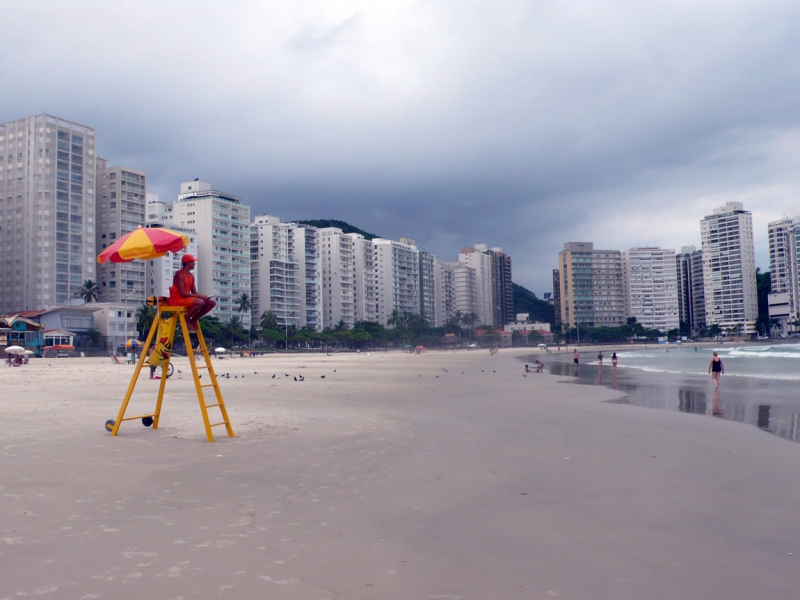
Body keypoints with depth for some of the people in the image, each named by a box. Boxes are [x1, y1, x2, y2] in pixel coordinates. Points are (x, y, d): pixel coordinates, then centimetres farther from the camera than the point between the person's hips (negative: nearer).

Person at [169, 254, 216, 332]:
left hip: (187, 298, 9)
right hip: (178, 299, -9)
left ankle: (193, 321, 4)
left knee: (212, 303, -1)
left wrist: (201, 296, -10)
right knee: (200, 302, -34)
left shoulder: (191, 276, 14)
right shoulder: (180, 274, -14)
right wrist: (200, 296, -22)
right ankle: (185, 320, -14)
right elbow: (182, 293, -21)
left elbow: (194, 292, 13)